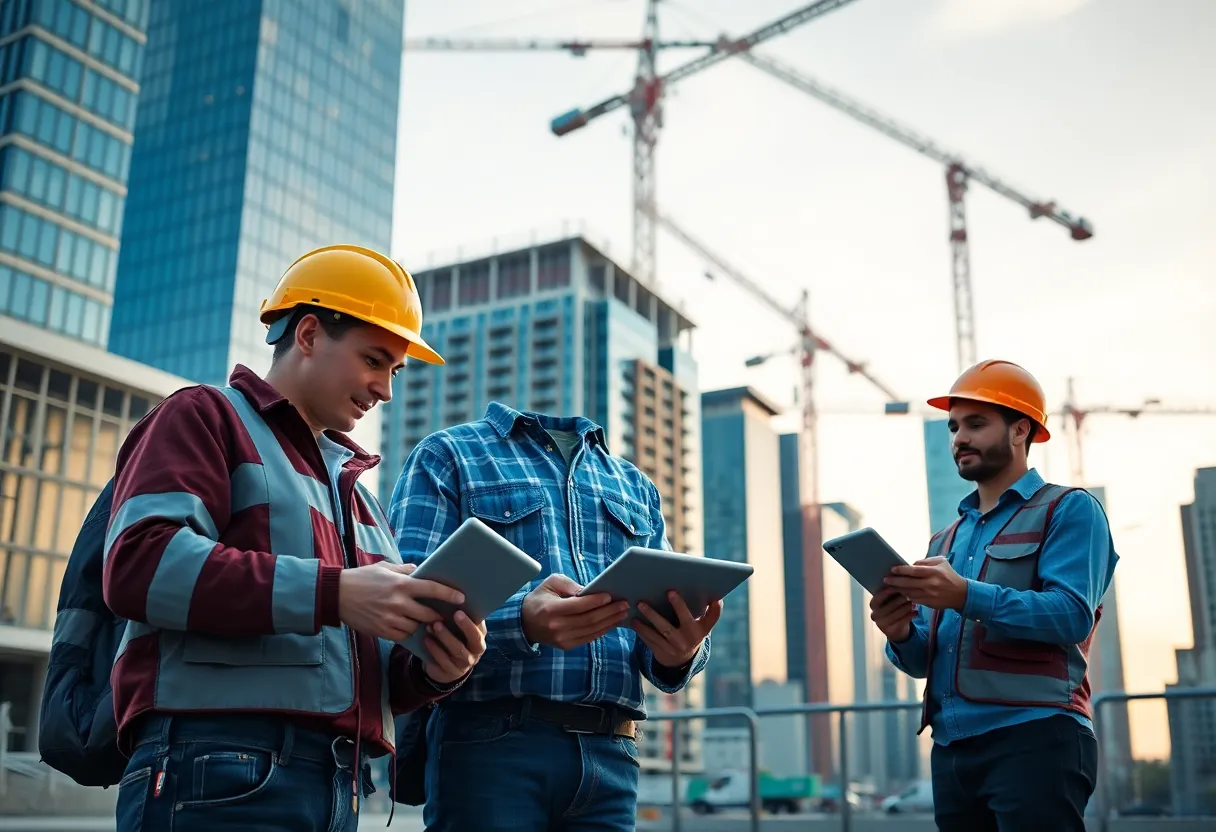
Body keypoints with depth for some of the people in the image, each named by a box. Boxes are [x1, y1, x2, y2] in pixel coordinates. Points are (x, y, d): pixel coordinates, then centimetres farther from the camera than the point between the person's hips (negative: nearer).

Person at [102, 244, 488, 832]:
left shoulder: (351, 487, 24)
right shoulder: (206, 416, 4)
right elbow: (140, 563, -16)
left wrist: (432, 669, 0)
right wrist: (332, 593, -21)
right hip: (220, 772, -7)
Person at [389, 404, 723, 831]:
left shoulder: (636, 486, 18)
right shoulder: (447, 456, 4)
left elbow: (672, 615, 13)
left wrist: (680, 651, -11)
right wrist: (523, 623, -26)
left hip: (609, 750, 4)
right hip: (490, 740, -4)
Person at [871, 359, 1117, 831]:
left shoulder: (1069, 510, 2)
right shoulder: (946, 541, 20)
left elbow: (1072, 615, -14)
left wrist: (966, 596, -25)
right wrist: (901, 635, -6)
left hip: (1035, 738, -6)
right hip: (952, 749, 7)